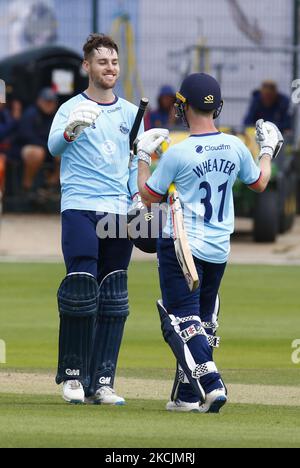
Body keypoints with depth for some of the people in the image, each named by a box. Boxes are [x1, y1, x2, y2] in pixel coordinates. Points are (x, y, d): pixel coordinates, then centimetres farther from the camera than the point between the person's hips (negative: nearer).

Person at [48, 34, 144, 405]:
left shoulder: (131, 113, 15)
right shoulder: (71, 108, 0)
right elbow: (55, 146, -19)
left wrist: (138, 197, 3)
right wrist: (72, 130, -41)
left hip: (119, 213, 5)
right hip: (79, 208, -5)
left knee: (113, 300, 2)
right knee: (81, 290, -12)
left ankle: (102, 382, 4)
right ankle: (72, 376, -1)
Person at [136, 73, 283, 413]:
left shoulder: (177, 154, -15)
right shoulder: (236, 148, -2)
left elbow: (149, 196, -2)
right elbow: (259, 183, 17)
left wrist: (143, 156, 11)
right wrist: (268, 149, 33)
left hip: (181, 246, -5)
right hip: (219, 249, 5)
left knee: (183, 320, -6)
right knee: (203, 320, 16)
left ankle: (210, 384, -24)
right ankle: (188, 395, 19)